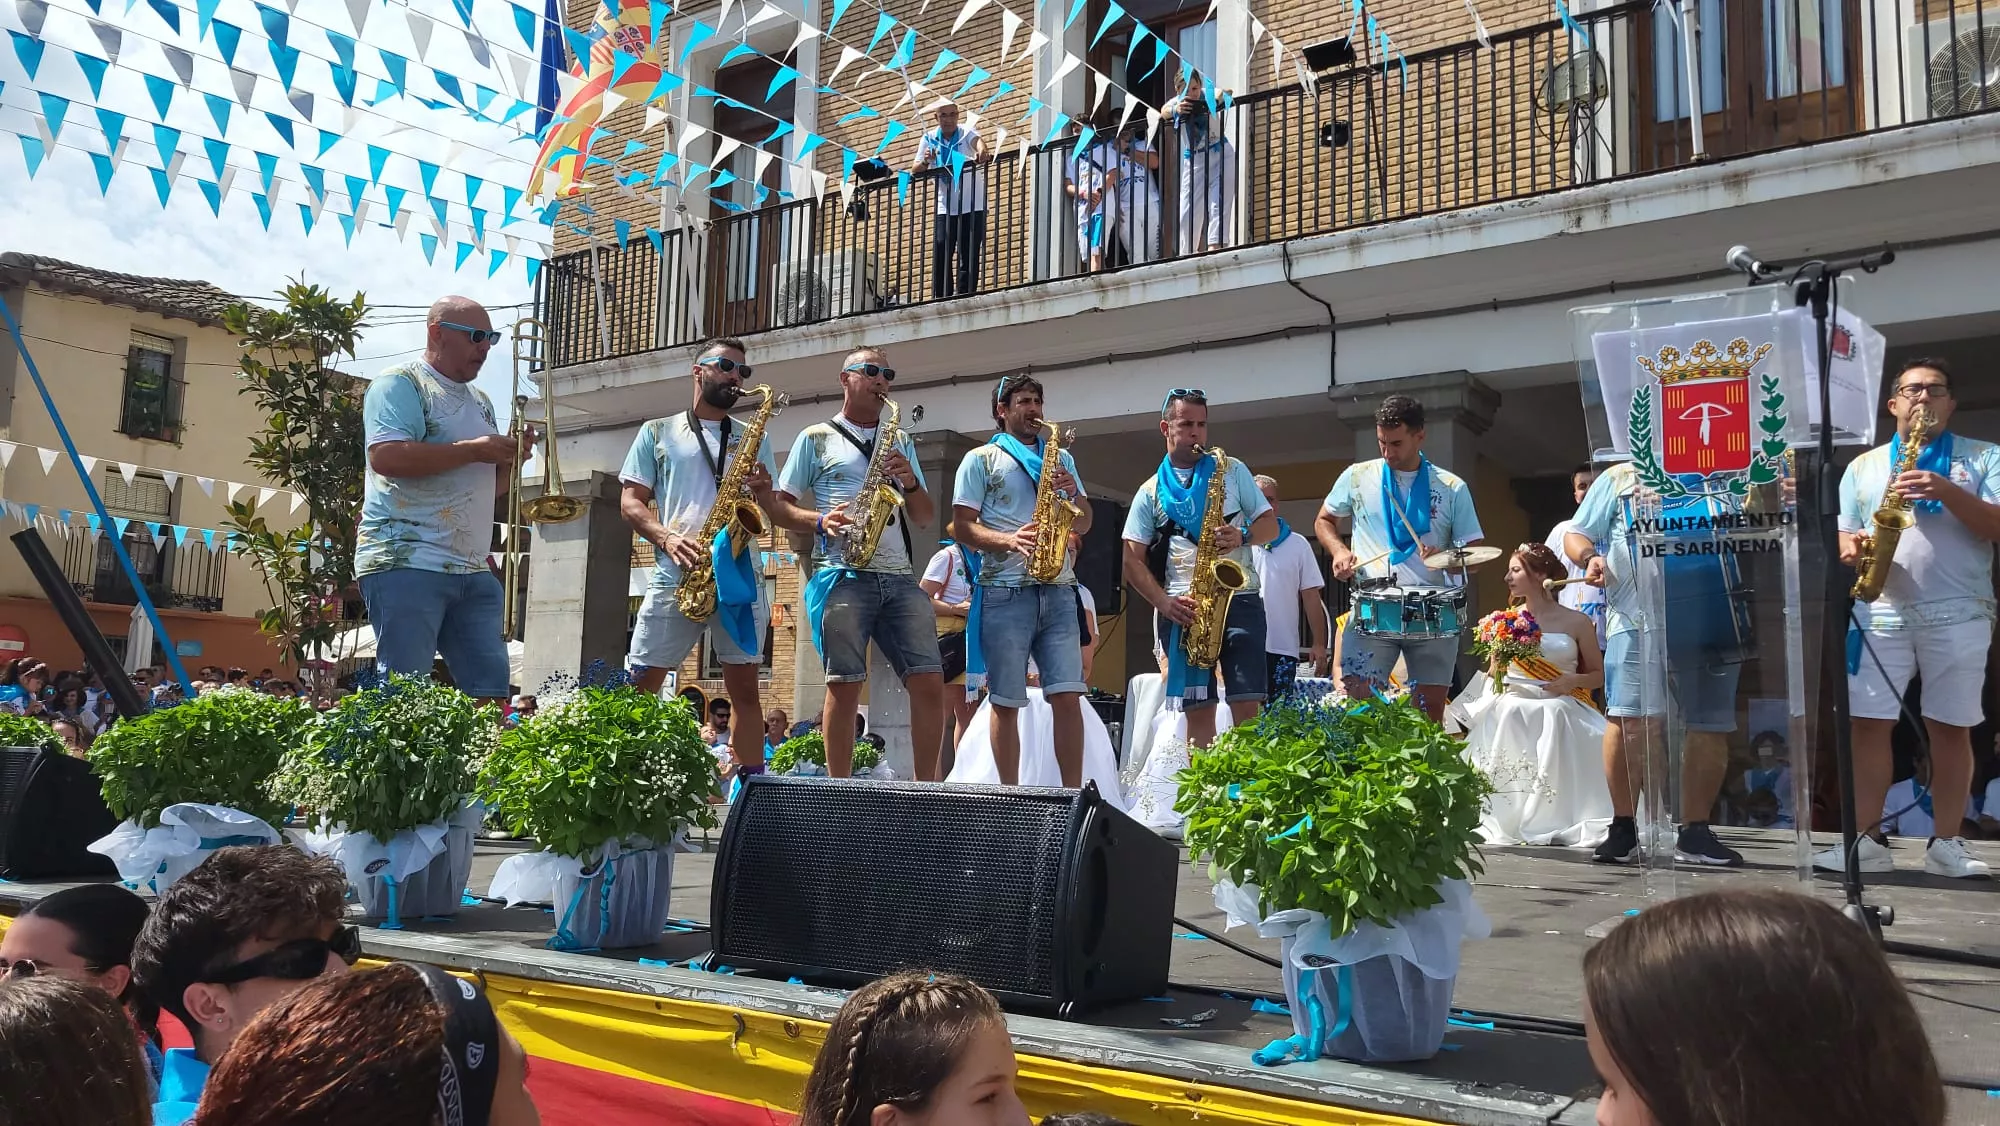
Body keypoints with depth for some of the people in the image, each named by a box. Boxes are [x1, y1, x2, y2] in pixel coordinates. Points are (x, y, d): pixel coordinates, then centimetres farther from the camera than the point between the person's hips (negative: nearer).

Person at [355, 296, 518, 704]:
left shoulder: (480, 402, 23)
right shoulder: (399, 384, -2)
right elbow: (385, 456, -19)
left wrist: (509, 456, 5)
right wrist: (472, 450, -13)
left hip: (474, 571, 8)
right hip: (407, 564, -8)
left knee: (491, 689, 2)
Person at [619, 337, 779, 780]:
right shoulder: (657, 432, 14)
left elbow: (772, 512, 14)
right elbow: (631, 502, 7)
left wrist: (764, 490, -9)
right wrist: (667, 537, -12)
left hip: (739, 574, 1)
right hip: (675, 576, -1)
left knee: (744, 685, 0)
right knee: (642, 685, -4)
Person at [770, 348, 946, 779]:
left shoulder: (901, 440, 23)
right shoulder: (816, 438, 11)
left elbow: (925, 516, 20)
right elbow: (779, 507, 7)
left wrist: (909, 480, 0)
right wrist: (820, 521, -12)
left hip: (899, 578, 4)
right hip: (842, 576, -3)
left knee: (929, 681, -6)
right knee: (845, 684, -8)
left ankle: (927, 788, 3)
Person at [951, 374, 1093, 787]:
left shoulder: (1061, 458, 20)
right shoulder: (981, 460, 7)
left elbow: (1083, 523, 19)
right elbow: (964, 525, -1)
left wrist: (1073, 492, -2)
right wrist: (1009, 540, -17)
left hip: (1057, 590, 3)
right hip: (1004, 592, -3)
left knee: (1068, 696, -5)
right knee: (1006, 701, 0)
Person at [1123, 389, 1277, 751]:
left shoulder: (1232, 470, 12)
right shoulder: (1151, 491, 10)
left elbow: (1271, 525, 10)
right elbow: (1133, 561, 5)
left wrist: (1242, 536, -12)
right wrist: (1164, 602, -11)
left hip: (1239, 599, 0)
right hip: (1184, 609, 0)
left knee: (1246, 704, -8)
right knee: (1198, 709, -1)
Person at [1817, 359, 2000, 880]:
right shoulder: (1863, 465, 14)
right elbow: (1843, 534, 13)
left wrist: (1947, 492, -17)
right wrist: (1853, 547, -10)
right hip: (1881, 614, 2)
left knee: (1951, 728, 2)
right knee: (1868, 724, -2)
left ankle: (1948, 844, 11)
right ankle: (1866, 841, 3)